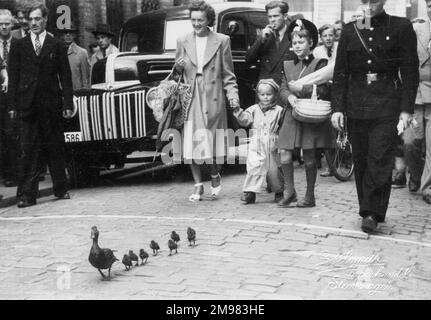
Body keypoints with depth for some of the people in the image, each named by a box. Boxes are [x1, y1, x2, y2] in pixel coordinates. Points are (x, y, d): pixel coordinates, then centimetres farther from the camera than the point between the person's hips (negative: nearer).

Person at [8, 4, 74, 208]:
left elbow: (65, 77, 5)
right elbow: (13, 77, 7)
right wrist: (13, 105, -1)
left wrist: (68, 104, -2)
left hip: (51, 105, 0)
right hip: (27, 105, 0)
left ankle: (61, 189, 18)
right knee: (28, 150, -3)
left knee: (55, 149, 7)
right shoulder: (18, 46, 10)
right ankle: (27, 194, 0)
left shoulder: (57, 46, 8)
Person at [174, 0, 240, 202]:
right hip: (189, 101, 2)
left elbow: (228, 75, 5)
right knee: (191, 146, 0)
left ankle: (215, 176, 26)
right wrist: (178, 67, -5)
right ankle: (198, 186, 13)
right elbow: (177, 73, 18)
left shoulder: (222, 41, 4)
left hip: (213, 100, -2)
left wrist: (232, 94, -8)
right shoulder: (183, 42, 11)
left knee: (211, 143, -2)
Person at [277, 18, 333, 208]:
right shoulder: (288, 66, 13)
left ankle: (310, 196, 14)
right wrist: (289, 97, -13)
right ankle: (289, 191, 10)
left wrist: (302, 88, -15)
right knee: (284, 153, -6)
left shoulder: (319, 64, -2)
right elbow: (282, 90, 9)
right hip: (292, 115, 4)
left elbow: (324, 91, -9)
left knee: (309, 157, 2)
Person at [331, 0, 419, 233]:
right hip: (356, 106, 3)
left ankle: (373, 213, -3)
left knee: (380, 160, -9)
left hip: (387, 105, -3)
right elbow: (340, 73, 8)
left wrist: (406, 109, -8)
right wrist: (337, 107, 0)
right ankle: (367, 209, 19)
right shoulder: (350, 31, 9)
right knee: (361, 161, 7)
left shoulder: (401, 28, 1)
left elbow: (410, 72, -1)